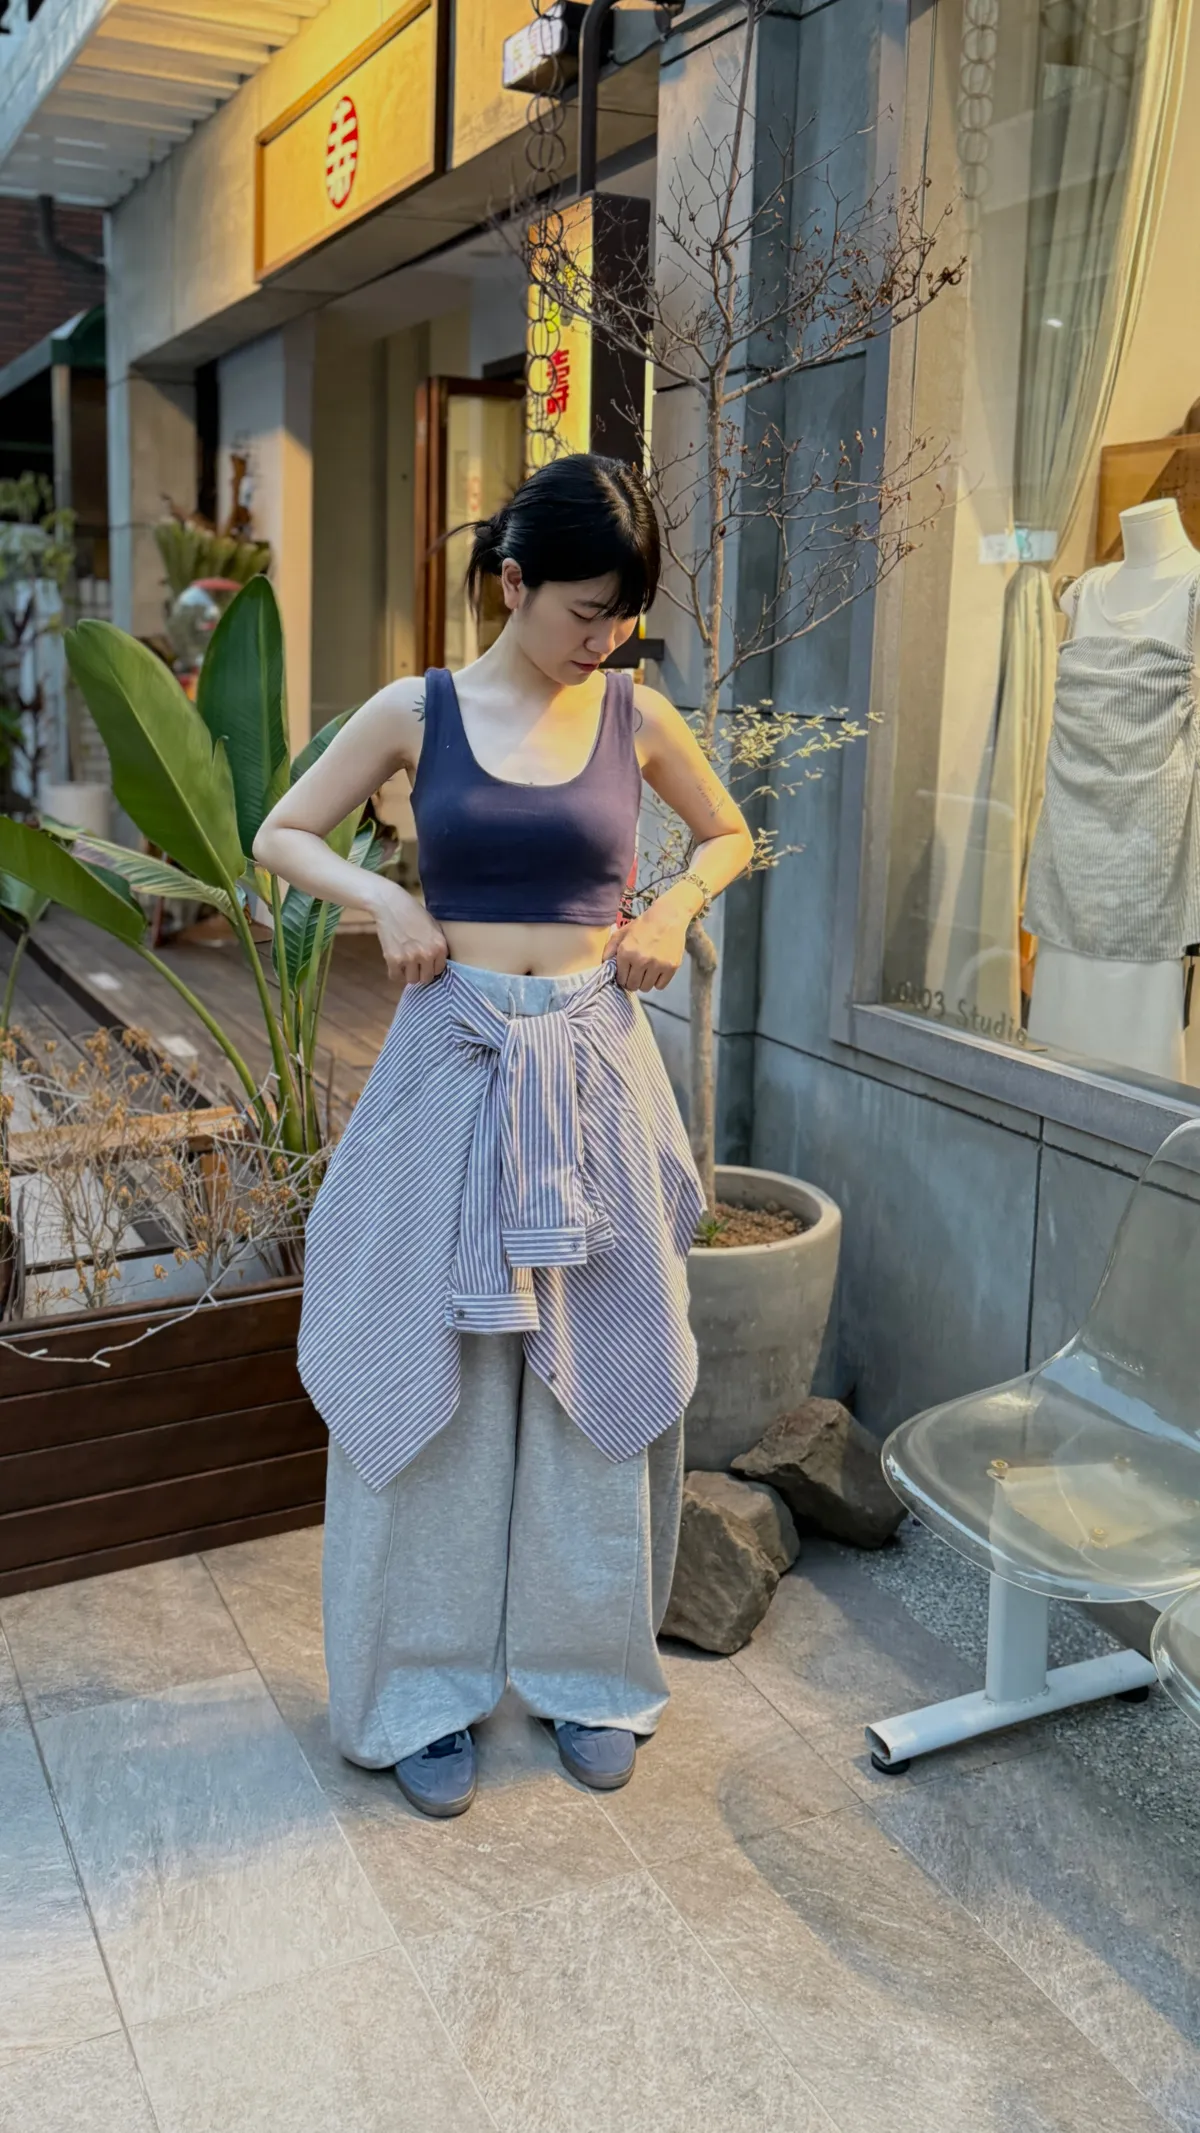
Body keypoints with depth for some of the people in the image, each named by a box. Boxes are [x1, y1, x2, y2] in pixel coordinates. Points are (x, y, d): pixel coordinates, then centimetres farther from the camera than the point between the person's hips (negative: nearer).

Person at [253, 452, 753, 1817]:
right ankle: (430, 1686, 24)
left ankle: (585, 1671, 29)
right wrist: (384, 901, -9)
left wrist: (675, 909, -1)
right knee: (433, 1380, 6)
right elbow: (280, 836, 8)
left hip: (595, 1071, 2)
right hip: (452, 1064, -1)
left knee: (600, 1373, 9)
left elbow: (730, 836, 19)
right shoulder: (418, 713, 0)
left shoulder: (637, 716, 3)